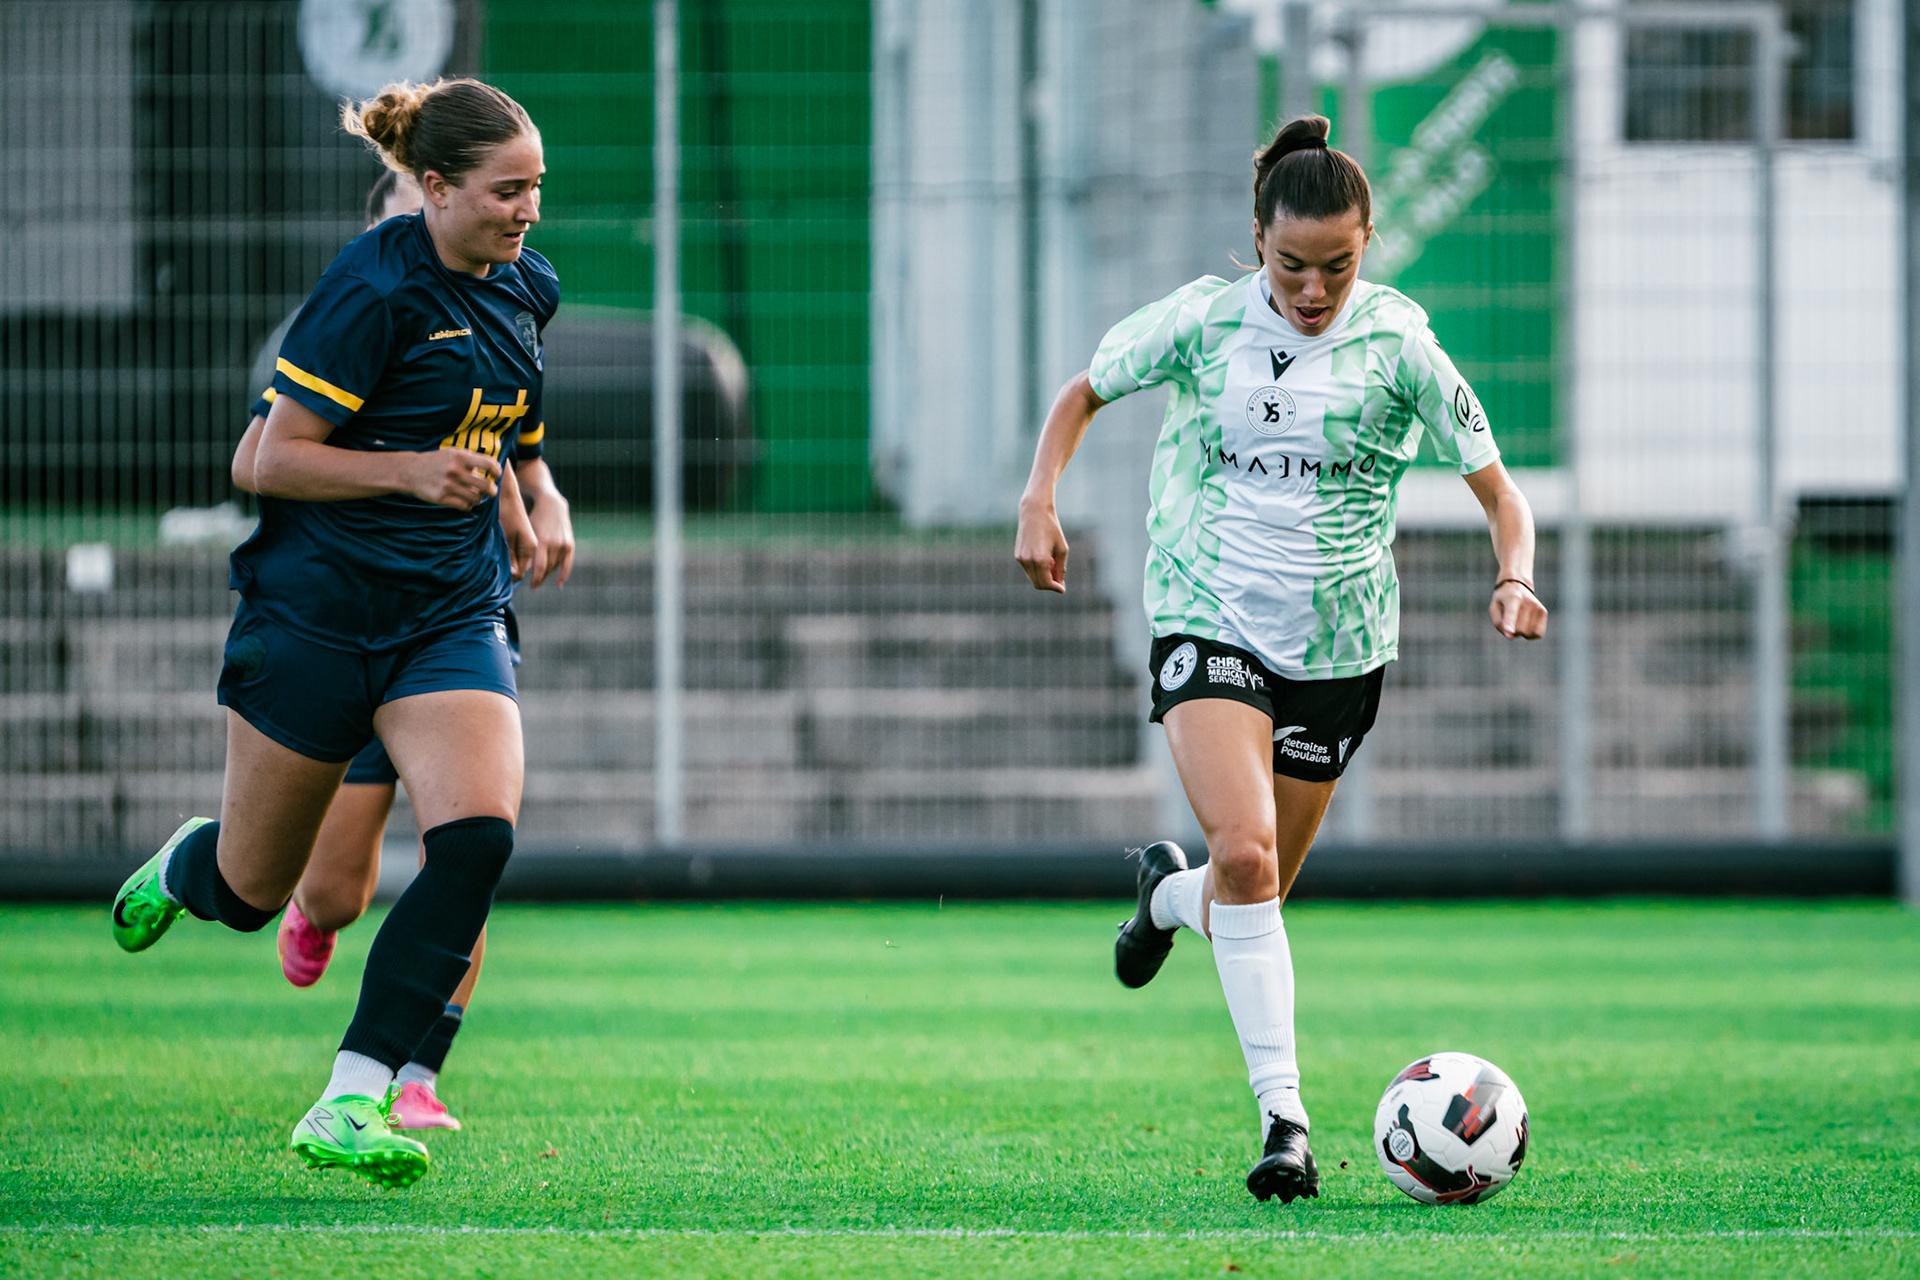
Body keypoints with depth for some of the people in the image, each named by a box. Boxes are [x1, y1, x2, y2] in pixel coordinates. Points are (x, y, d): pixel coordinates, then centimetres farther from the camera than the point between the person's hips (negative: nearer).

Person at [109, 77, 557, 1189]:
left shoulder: (526, 288, 6)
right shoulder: (375, 289, -17)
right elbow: (276, 460, -16)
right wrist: (410, 471, -26)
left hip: (451, 614, 5)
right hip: (317, 607, -5)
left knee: (479, 837, -20)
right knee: (251, 892, 7)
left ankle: (350, 1105, -19)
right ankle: (181, 868, 47)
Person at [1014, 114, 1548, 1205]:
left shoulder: (1398, 346, -6)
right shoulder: (1201, 322, -4)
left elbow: (1499, 489, -3)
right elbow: (1085, 393, 12)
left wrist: (1516, 575, -23)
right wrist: (1040, 502, -4)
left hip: (1339, 644, 1)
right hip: (1211, 622, -1)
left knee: (1258, 891, 9)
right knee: (1245, 854, -23)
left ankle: (1168, 891, 47)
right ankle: (1285, 1118, -21)